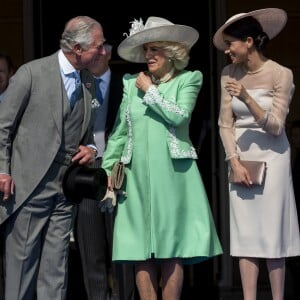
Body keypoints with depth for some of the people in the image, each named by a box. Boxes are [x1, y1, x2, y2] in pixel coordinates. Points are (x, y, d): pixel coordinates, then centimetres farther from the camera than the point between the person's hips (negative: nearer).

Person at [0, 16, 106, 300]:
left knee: (56, 264, 6)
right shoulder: (31, 73, -7)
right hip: (29, 185, -5)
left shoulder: (88, 82, 11)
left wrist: (90, 148, 3)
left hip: (66, 188, 5)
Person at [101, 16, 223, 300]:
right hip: (138, 174, 3)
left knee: (172, 250, -3)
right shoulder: (132, 83, 14)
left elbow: (179, 116, -10)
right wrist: (108, 168, 7)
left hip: (173, 173, -3)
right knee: (141, 252, 0)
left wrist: (150, 91, -2)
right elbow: (119, 131, 14)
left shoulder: (188, 80, 5)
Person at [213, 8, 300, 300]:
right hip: (240, 156, 4)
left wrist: (247, 98, -24)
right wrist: (235, 163, -8)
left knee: (272, 229, -3)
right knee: (245, 232, 2)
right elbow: (225, 123, 2)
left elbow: (275, 126, -12)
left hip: (271, 156, -4)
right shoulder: (229, 74, 3)